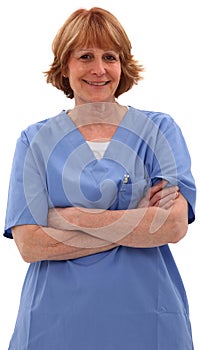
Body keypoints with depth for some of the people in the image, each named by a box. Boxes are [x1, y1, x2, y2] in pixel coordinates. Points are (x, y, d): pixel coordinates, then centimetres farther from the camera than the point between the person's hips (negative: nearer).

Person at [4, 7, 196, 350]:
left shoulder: (159, 129, 1)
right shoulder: (35, 140, 1)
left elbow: (174, 225, -13)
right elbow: (29, 244, -11)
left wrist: (72, 218, -13)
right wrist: (139, 222, -13)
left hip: (146, 317, 0)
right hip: (57, 320, 0)